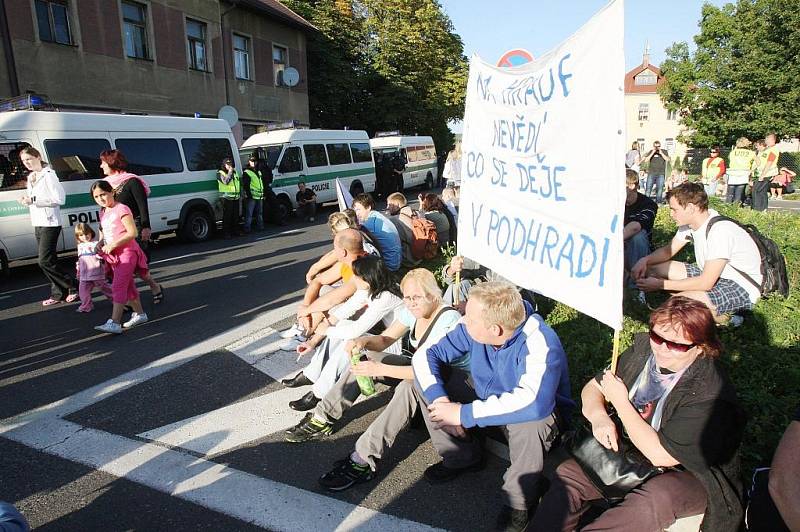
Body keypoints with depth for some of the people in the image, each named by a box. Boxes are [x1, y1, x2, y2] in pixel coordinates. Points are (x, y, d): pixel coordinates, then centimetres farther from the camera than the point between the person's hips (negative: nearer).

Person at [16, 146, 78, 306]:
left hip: (50, 224, -9)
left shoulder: (48, 175, -10)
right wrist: (26, 200, 3)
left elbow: (59, 198, -17)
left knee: (45, 261, -12)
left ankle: (74, 287, -2)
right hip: (37, 224, 9)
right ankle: (58, 293, 14)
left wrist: (33, 199, -18)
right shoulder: (31, 177, 17)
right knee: (48, 261, 8)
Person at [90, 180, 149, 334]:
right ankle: (140, 314, 27)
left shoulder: (121, 209, -13)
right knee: (127, 286, 15)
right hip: (114, 255, 9)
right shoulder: (103, 212, 13)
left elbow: (132, 232, -20)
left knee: (118, 286, -15)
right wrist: (101, 244, 5)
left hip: (127, 253, -9)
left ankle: (114, 323, -18)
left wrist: (113, 245, -21)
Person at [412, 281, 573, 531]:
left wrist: (464, 413, -43)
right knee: (426, 379, -6)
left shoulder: (539, 344, -35)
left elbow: (533, 403, -51)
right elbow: (425, 355, -10)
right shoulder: (473, 328, -18)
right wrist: (439, 398, -28)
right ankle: (463, 457, 7)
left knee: (530, 423, -40)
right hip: (488, 397, 6)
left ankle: (518, 501, -11)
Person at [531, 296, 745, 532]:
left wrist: (620, 401, -20)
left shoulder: (710, 394, -27)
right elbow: (593, 387, 2)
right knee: (568, 473, -12)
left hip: (691, 475, -5)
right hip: (634, 453, 6)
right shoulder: (643, 349, -9)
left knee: (652, 500, -36)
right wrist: (599, 416, -20)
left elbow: (661, 455, -26)